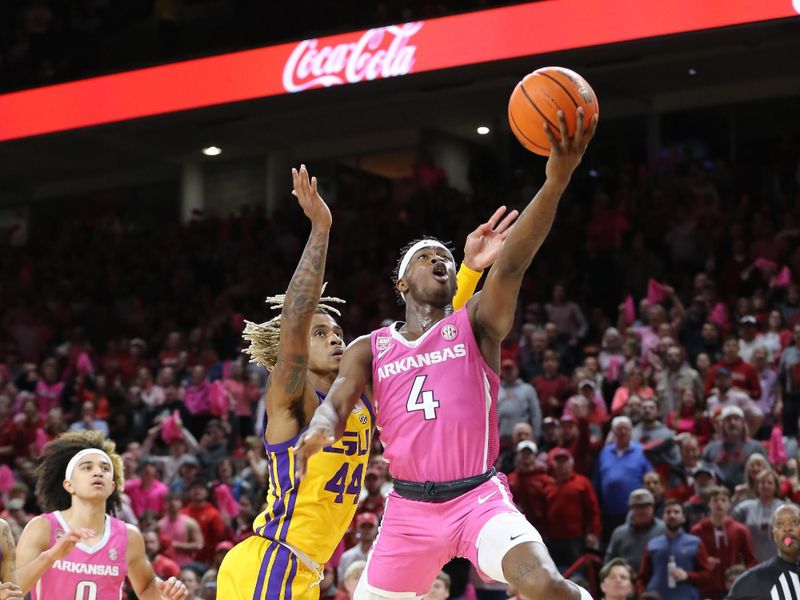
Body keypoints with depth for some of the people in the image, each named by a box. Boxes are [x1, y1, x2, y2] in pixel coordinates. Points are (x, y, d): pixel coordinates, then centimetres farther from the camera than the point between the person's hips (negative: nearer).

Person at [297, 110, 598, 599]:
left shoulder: (476, 325, 2)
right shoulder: (370, 349, 9)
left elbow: (512, 264, -15)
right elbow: (337, 403, -6)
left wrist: (556, 180, -32)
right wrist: (320, 431, -34)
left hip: (480, 499, -3)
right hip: (410, 509, 3)